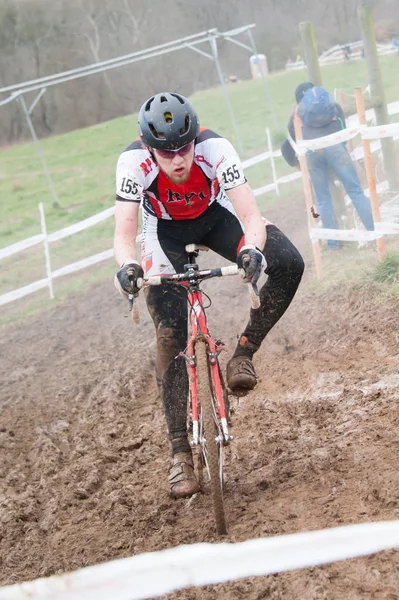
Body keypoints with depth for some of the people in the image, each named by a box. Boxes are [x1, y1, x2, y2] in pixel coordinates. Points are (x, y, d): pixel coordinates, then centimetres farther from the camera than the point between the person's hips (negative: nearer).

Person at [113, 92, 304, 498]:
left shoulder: (215, 149, -34)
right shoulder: (134, 162, -33)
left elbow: (251, 216, -37)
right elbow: (123, 233, -36)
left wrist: (251, 250, -59)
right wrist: (128, 265, -59)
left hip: (214, 217, 1)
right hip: (166, 232, -1)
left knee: (288, 265, -26)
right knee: (170, 338, -11)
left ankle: (244, 353, -8)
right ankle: (180, 452, -2)